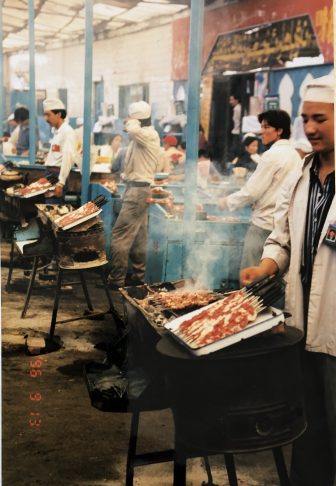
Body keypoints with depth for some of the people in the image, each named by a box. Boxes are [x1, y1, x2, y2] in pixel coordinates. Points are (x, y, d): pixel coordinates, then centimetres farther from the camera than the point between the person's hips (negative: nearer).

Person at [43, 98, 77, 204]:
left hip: (58, 174, -9)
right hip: (50, 173, 9)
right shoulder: (56, 131, 17)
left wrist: (60, 182, -22)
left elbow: (68, 157, -19)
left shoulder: (67, 131, -10)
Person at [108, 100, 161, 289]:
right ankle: (139, 275, 22)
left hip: (138, 189, -11)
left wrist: (132, 122, -17)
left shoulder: (148, 134, -14)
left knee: (120, 234, -9)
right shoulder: (147, 135, 17)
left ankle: (117, 279, -6)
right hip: (140, 188, 11)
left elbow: (132, 130, -38)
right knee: (138, 236, 14)